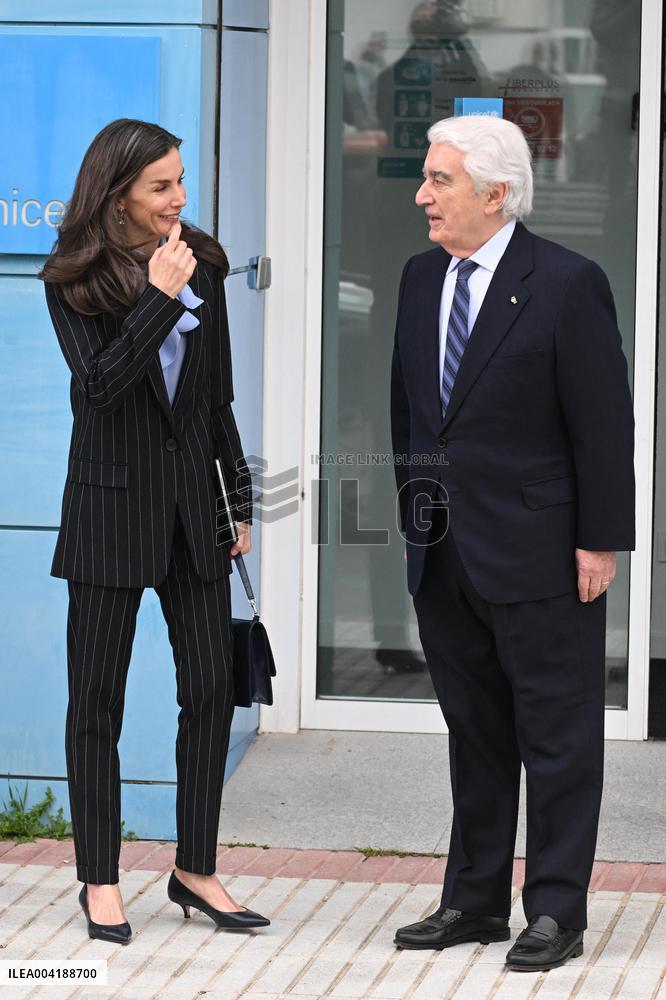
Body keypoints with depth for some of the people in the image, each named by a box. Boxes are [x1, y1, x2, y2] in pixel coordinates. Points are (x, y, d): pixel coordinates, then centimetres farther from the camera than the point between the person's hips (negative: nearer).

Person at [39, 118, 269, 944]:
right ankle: (99, 879, 12)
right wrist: (159, 298, -23)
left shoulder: (202, 266, 6)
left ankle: (195, 868, 14)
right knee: (97, 698, 3)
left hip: (191, 498, 4)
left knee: (211, 688, 2)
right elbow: (99, 382, -18)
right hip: (111, 499, -4)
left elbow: (218, 396, 11)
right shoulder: (73, 281, -6)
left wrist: (239, 495, 10)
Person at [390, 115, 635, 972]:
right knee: (474, 732, 15)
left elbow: (603, 425, -12)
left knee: (557, 736, 2)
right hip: (444, 553, 7)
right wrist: (413, 509, 13)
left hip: (536, 551, -7)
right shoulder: (421, 277, 8)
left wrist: (599, 541, -13)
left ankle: (556, 911, 9)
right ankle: (474, 901, 24)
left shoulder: (566, 284, -12)